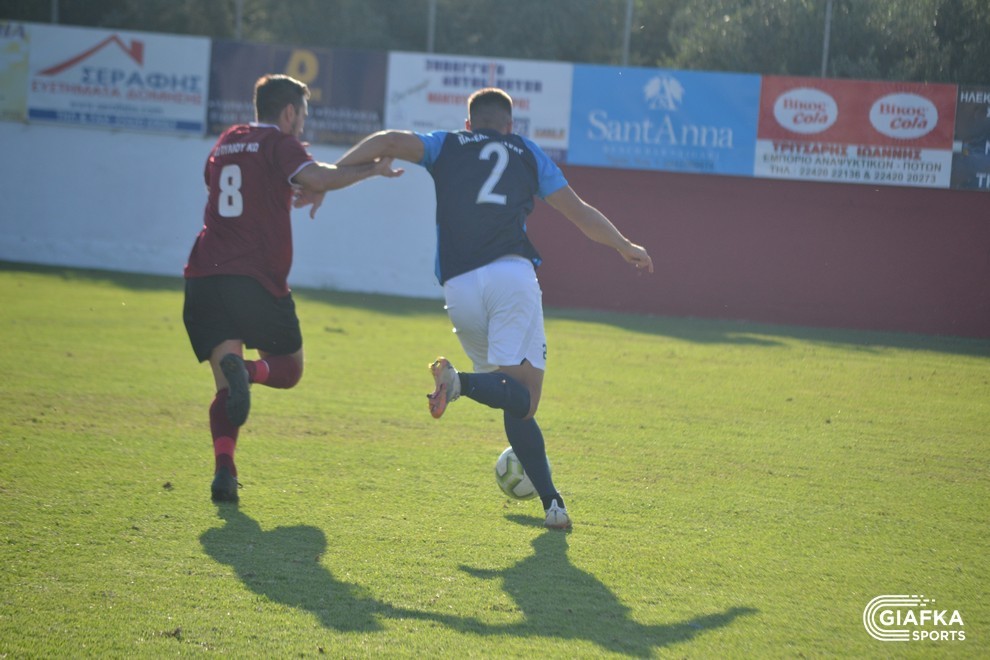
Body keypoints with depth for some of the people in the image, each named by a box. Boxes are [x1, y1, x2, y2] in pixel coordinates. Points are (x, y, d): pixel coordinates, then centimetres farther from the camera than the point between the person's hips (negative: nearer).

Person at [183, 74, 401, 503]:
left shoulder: (227, 142, 22)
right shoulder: (279, 143, 1)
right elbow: (315, 178, -19)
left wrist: (304, 190, 37)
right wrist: (372, 169, -7)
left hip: (204, 275, 5)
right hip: (256, 278, -5)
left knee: (227, 391, 4)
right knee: (289, 369, 12)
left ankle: (223, 468, -20)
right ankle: (246, 370, -22)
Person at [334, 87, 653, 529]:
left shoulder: (446, 145, 22)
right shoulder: (527, 153, 22)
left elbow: (387, 142, 4)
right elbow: (579, 212, 28)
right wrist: (626, 248, 41)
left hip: (458, 286, 2)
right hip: (512, 274, -2)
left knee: (518, 398, 10)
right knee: (522, 395, -11)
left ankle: (551, 500, -2)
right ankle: (462, 382, -41)